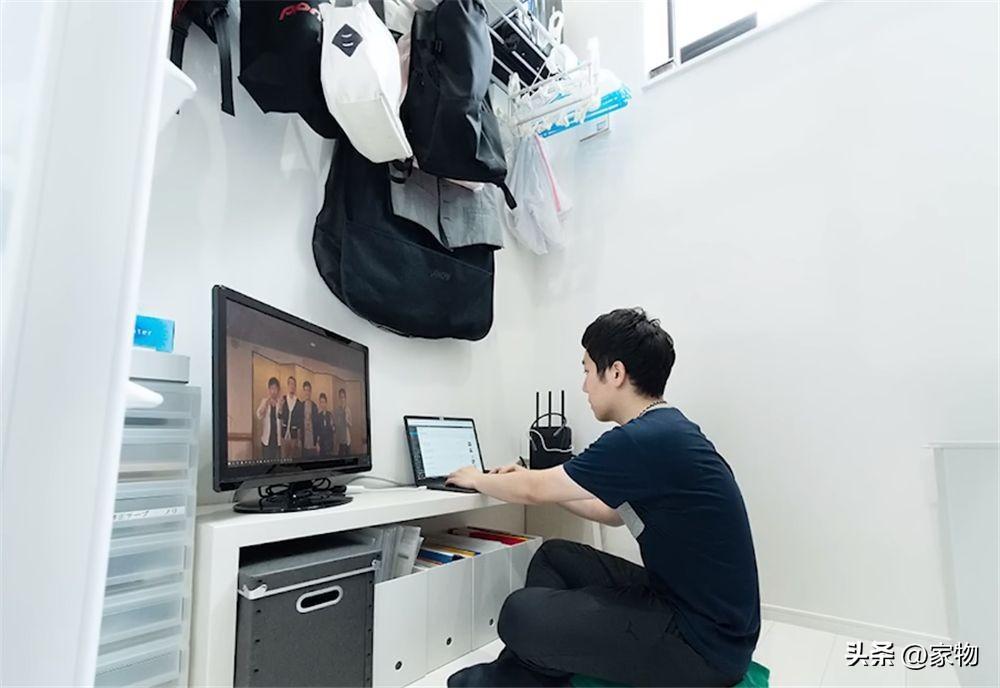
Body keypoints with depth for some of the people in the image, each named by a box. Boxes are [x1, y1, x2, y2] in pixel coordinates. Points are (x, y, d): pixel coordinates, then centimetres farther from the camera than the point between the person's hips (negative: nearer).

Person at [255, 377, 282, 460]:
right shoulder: (264, 401, 3)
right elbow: (259, 416, -11)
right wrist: (266, 402, -17)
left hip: (277, 438, 0)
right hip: (267, 438, 0)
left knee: (277, 461, 2)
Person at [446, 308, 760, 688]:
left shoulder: (646, 441, -25)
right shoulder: (663, 430, 5)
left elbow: (533, 491, -12)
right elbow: (613, 512, 19)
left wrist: (477, 479, 8)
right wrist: (530, 480, 18)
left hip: (706, 642, -10)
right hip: (680, 599, 10)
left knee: (522, 614, -14)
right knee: (554, 557, 13)